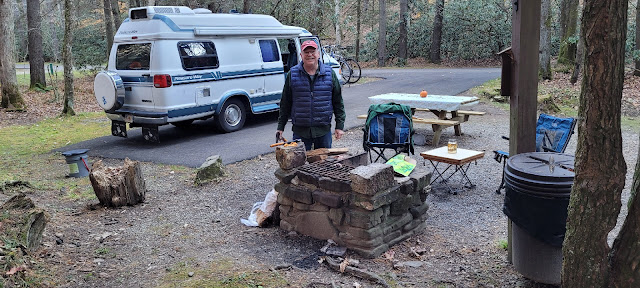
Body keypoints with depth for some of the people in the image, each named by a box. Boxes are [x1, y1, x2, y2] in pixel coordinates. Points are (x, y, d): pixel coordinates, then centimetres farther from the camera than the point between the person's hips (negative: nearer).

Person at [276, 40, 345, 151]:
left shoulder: (329, 73, 4)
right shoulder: (292, 74, 2)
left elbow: (338, 102, 7)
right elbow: (285, 103, 7)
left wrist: (339, 126, 3)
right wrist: (280, 127, 6)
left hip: (323, 130, 1)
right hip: (300, 130, -1)